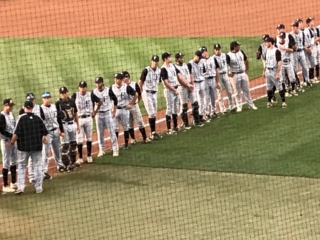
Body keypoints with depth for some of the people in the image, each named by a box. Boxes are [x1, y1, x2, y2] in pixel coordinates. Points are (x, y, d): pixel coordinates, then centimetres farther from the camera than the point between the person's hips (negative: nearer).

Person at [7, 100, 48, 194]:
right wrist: (43, 139, 21)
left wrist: (11, 142, -2)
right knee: (37, 166, 11)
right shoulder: (38, 118, -1)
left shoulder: (21, 118, -11)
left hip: (24, 147, -2)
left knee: (21, 166, 9)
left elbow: (16, 133, -15)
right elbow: (44, 132, 2)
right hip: (37, 146, 2)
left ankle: (20, 187, 2)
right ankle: (38, 187, 13)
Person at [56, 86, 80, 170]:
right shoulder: (58, 103, -11)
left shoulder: (71, 101, 5)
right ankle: (67, 164, -1)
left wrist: (78, 125, 13)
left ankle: (73, 161, 29)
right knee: (65, 145, -4)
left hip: (72, 124, 6)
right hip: (64, 125, -6)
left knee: (73, 143, 15)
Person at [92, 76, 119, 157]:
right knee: (100, 133, 8)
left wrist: (114, 111, -6)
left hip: (107, 113, -2)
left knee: (111, 131, -3)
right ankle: (102, 150, 18)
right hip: (98, 114, 2)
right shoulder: (93, 92, -2)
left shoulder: (108, 90, -8)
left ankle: (115, 149, 2)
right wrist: (93, 112, -12)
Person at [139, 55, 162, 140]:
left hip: (154, 94, 6)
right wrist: (141, 92, -6)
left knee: (154, 114, 9)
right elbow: (140, 82, -8)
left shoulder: (159, 71, 4)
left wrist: (155, 90, 10)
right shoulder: (146, 70, -13)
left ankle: (153, 132, 16)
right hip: (147, 93, -6)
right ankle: (153, 132, -6)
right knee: (151, 113, -10)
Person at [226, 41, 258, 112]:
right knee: (238, 91, 3)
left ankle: (251, 104, 17)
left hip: (243, 74, 5)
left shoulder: (241, 52, 4)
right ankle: (239, 106, 12)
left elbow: (246, 61, 17)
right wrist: (228, 74, -16)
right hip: (235, 75, -5)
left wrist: (247, 69, 11)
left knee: (246, 90, 10)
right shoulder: (228, 55, -14)